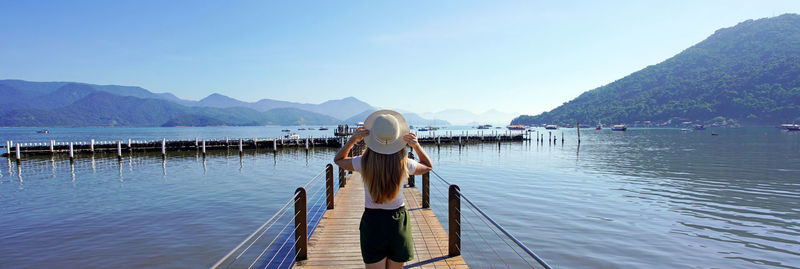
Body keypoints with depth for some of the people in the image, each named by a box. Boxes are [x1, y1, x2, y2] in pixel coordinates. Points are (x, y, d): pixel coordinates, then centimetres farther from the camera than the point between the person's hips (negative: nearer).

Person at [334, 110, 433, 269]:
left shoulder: (364, 163, -14)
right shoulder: (404, 164, -13)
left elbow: (338, 159, 8)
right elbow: (428, 166, 10)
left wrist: (352, 140, -7)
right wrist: (417, 145, -5)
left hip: (372, 221, 0)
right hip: (398, 222, 1)